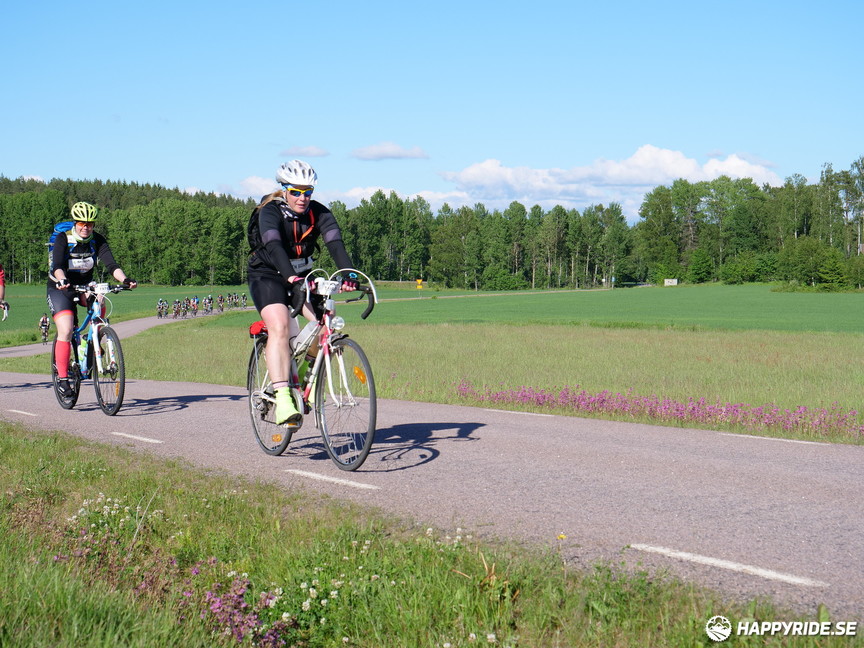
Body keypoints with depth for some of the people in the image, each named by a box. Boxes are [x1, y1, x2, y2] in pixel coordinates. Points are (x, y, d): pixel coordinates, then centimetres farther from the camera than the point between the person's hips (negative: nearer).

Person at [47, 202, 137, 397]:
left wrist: (124, 279, -42)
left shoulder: (98, 240, -11)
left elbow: (111, 264, -23)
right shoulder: (63, 240, -18)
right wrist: (62, 280, -54)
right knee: (65, 331, -20)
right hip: (60, 289, -3)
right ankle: (62, 377, -9)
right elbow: (57, 266, -33)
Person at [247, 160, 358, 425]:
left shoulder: (319, 213, -10)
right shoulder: (270, 212, -20)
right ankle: (282, 399, -33)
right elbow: (274, 246, -38)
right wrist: (292, 279, -55)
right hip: (268, 276, -4)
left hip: (302, 275, 4)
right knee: (279, 327, -27)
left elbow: (335, 244, -25)